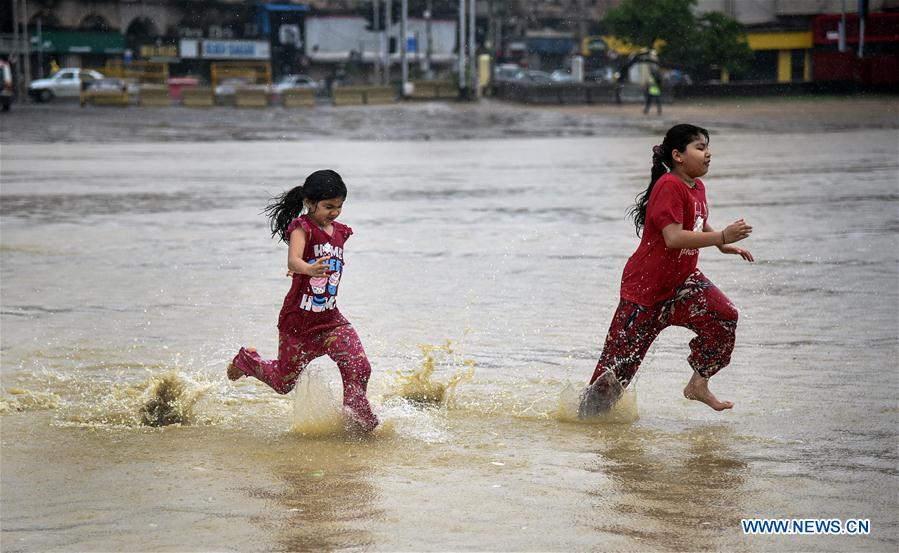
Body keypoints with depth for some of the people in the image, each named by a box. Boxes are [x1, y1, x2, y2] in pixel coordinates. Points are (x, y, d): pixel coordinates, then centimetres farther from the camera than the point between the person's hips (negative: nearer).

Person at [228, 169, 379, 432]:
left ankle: (357, 418, 5)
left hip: (330, 319, 5)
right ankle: (246, 360, 41)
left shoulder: (340, 232, 4)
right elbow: (293, 261, -34)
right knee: (283, 382, 12)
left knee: (359, 368, -15)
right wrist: (309, 269, -52)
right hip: (297, 321, -5)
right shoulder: (302, 227, -16)